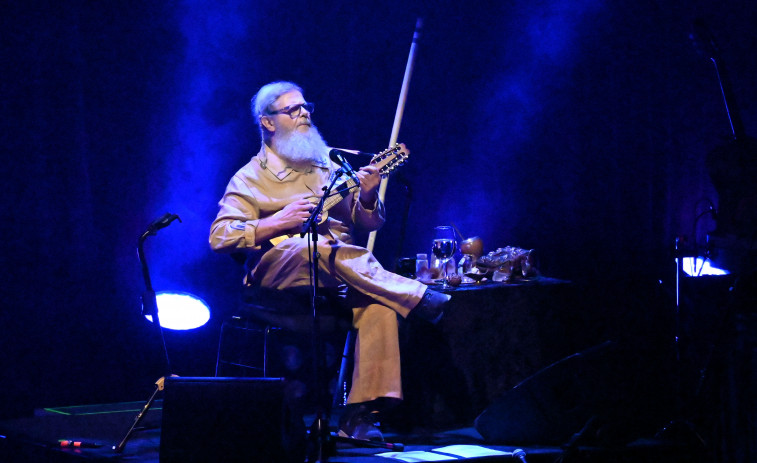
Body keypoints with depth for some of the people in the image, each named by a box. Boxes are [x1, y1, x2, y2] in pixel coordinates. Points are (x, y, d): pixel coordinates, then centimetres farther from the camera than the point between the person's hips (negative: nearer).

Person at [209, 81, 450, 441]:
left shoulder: (328, 168, 22)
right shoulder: (250, 179, 9)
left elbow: (369, 223, 18)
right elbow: (219, 237, -5)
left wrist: (367, 195, -5)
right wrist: (278, 222, -18)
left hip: (338, 277, 4)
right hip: (278, 271, -3)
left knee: (379, 304, -29)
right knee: (311, 246, -37)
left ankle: (360, 415, -31)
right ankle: (417, 298, -32)